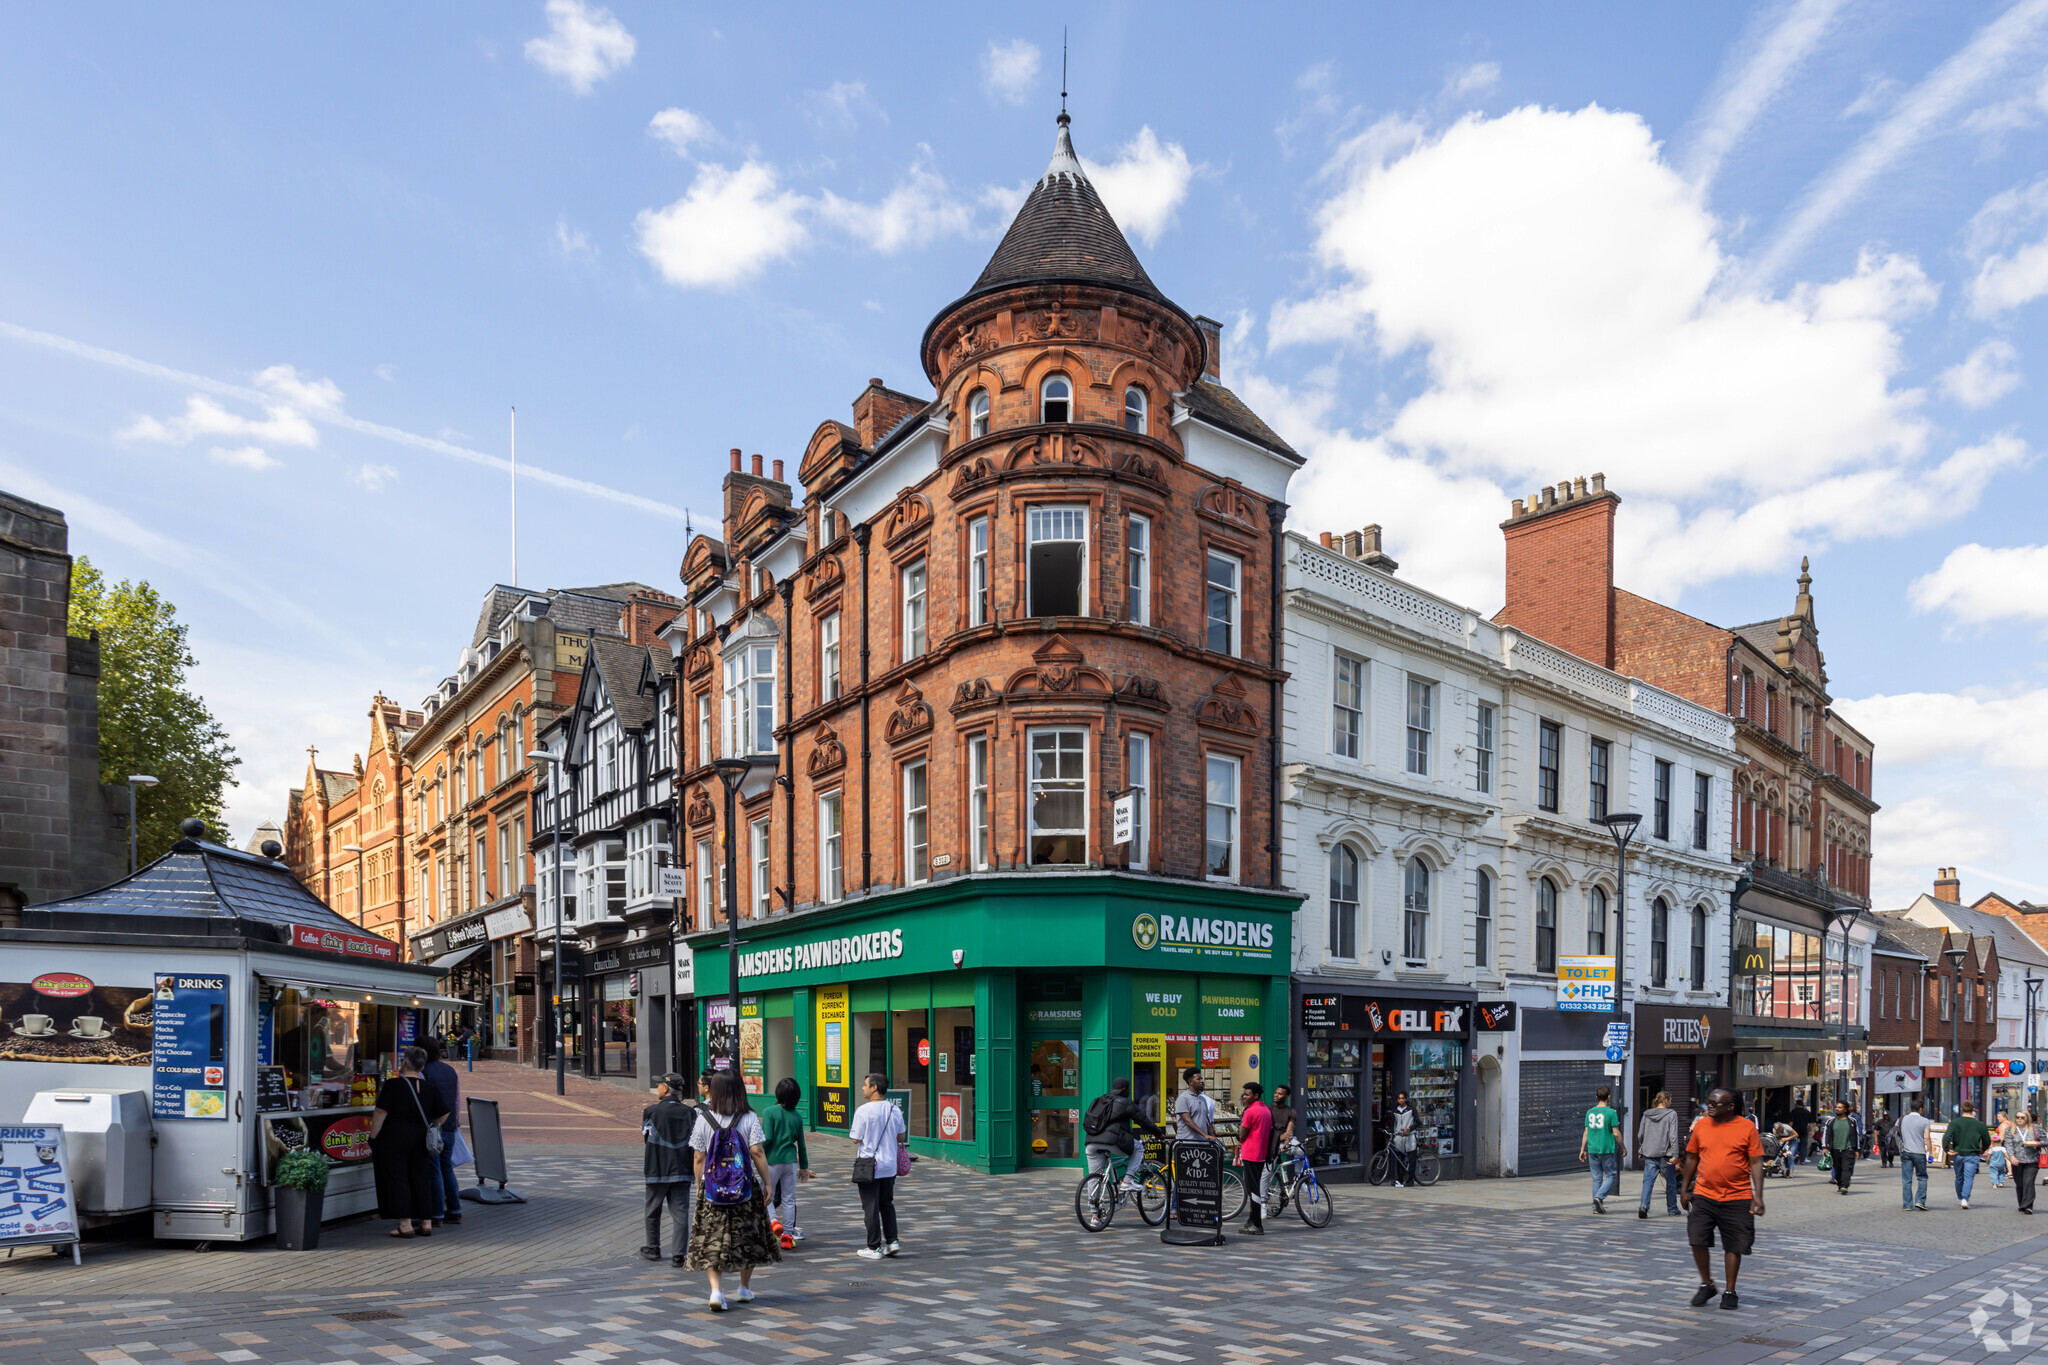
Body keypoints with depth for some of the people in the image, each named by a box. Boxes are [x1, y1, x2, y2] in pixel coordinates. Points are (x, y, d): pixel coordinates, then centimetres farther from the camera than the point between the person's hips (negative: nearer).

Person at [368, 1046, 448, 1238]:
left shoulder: (393, 1085, -10)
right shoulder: (429, 1088, 5)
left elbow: (380, 1113, -14)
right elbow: (443, 1114, 9)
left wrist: (373, 1136, -5)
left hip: (394, 1138, -5)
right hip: (419, 1141, 5)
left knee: (397, 1180, 1)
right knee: (420, 1180, 11)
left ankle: (405, 1225, 0)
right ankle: (426, 1223, 14)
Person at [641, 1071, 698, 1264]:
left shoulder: (651, 1111, -9)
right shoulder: (690, 1113, -1)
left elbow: (645, 1138, 5)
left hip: (656, 1170, -2)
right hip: (682, 1170, 2)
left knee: (653, 1212, 18)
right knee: (680, 1214, 4)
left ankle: (653, 1248, 31)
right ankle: (679, 1255, 1)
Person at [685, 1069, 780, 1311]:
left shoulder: (703, 1118, -3)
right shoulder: (749, 1118, -6)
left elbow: (699, 1158, 0)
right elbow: (757, 1152, -10)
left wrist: (699, 1187, 11)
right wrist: (767, 1184, -4)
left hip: (712, 1188, 0)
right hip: (746, 1187, 0)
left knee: (711, 1240, 4)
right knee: (748, 1237, 15)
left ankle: (716, 1290, -11)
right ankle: (744, 1288, 27)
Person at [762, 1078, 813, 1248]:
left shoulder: (770, 1112, -9)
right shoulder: (797, 1117, 4)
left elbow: (767, 1138, -16)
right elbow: (801, 1144, 10)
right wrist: (804, 1166, 18)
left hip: (772, 1160, -3)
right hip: (790, 1160, 3)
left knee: (768, 1196, 10)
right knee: (789, 1199, 10)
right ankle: (788, 1235, 11)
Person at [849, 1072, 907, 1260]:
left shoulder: (863, 1111, -16)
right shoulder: (895, 1110, 0)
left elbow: (856, 1139, -13)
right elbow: (900, 1137, 8)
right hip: (889, 1166, 5)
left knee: (870, 1207, 3)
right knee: (887, 1204, 18)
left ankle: (874, 1248, 8)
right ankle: (892, 1241, 16)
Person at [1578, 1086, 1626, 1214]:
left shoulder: (1590, 1112, 6)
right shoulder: (1611, 1112, -8)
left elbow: (1586, 1133, 9)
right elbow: (1616, 1133, -9)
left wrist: (1583, 1149, 15)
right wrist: (1623, 1147, 5)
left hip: (1592, 1150, 5)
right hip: (1607, 1150, -5)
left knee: (1596, 1178, 9)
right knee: (1611, 1176, 6)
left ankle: (1596, 1206, 8)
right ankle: (1599, 1197, -12)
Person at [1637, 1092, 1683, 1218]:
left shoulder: (1646, 1114, 9)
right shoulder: (1671, 1114, -5)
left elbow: (1640, 1135, 12)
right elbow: (1673, 1136, -12)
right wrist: (1674, 1155, -13)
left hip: (1649, 1155, 3)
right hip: (1665, 1154, -3)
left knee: (1648, 1180, -1)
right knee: (1671, 1182, 15)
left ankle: (1643, 1205, -20)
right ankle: (1672, 1209, 25)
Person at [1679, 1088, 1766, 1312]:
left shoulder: (1747, 1128, -3)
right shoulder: (1701, 1127, 6)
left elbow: (1756, 1163, -3)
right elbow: (1691, 1159, 13)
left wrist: (1758, 1197, -10)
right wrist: (1684, 1189, 11)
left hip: (1737, 1198, -2)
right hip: (1704, 1195, 2)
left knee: (1734, 1246, 5)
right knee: (1697, 1240, -4)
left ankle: (1730, 1292, 21)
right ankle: (1706, 1285, 16)